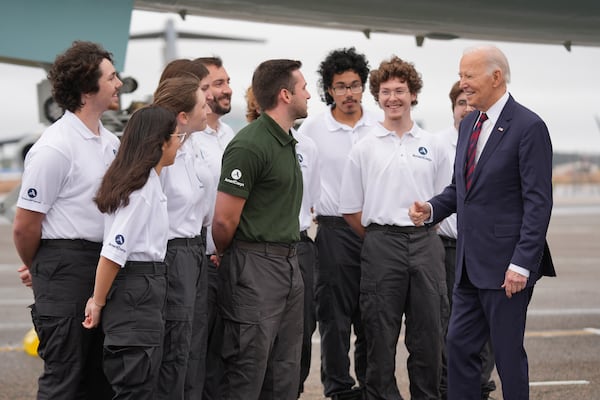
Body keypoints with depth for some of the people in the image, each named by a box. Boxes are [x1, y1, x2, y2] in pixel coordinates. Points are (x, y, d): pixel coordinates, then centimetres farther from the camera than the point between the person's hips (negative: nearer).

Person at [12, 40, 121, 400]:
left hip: (105, 262, 8)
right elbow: (25, 226, -11)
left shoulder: (111, 142, 10)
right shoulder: (55, 148, -15)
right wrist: (38, 271, 5)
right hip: (66, 265, -8)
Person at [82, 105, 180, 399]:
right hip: (138, 288, -10)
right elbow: (113, 252, -19)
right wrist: (98, 303, -13)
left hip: (148, 285, 10)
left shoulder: (151, 183, 14)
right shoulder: (143, 187, -17)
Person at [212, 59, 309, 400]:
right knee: (249, 366, -4)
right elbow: (224, 220, -15)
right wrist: (225, 257, 2)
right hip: (255, 266, -9)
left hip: (289, 264, 9)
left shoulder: (288, 142, 13)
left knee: (285, 371, 11)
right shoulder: (250, 146, -16)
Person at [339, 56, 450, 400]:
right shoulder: (365, 149, 4)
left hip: (425, 244, 1)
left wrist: (423, 223, 8)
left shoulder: (433, 146, 9)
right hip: (381, 245, -1)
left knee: (428, 331, 3)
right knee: (381, 333, 2)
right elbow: (351, 209, 6)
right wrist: (379, 237, 7)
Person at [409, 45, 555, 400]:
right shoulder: (468, 125, 13)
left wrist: (521, 264, -20)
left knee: (508, 352, 1)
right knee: (460, 345, 9)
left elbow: (538, 203, -16)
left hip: (506, 264, -8)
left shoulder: (529, 127, -12)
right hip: (470, 263, 8)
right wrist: (432, 209, 2)